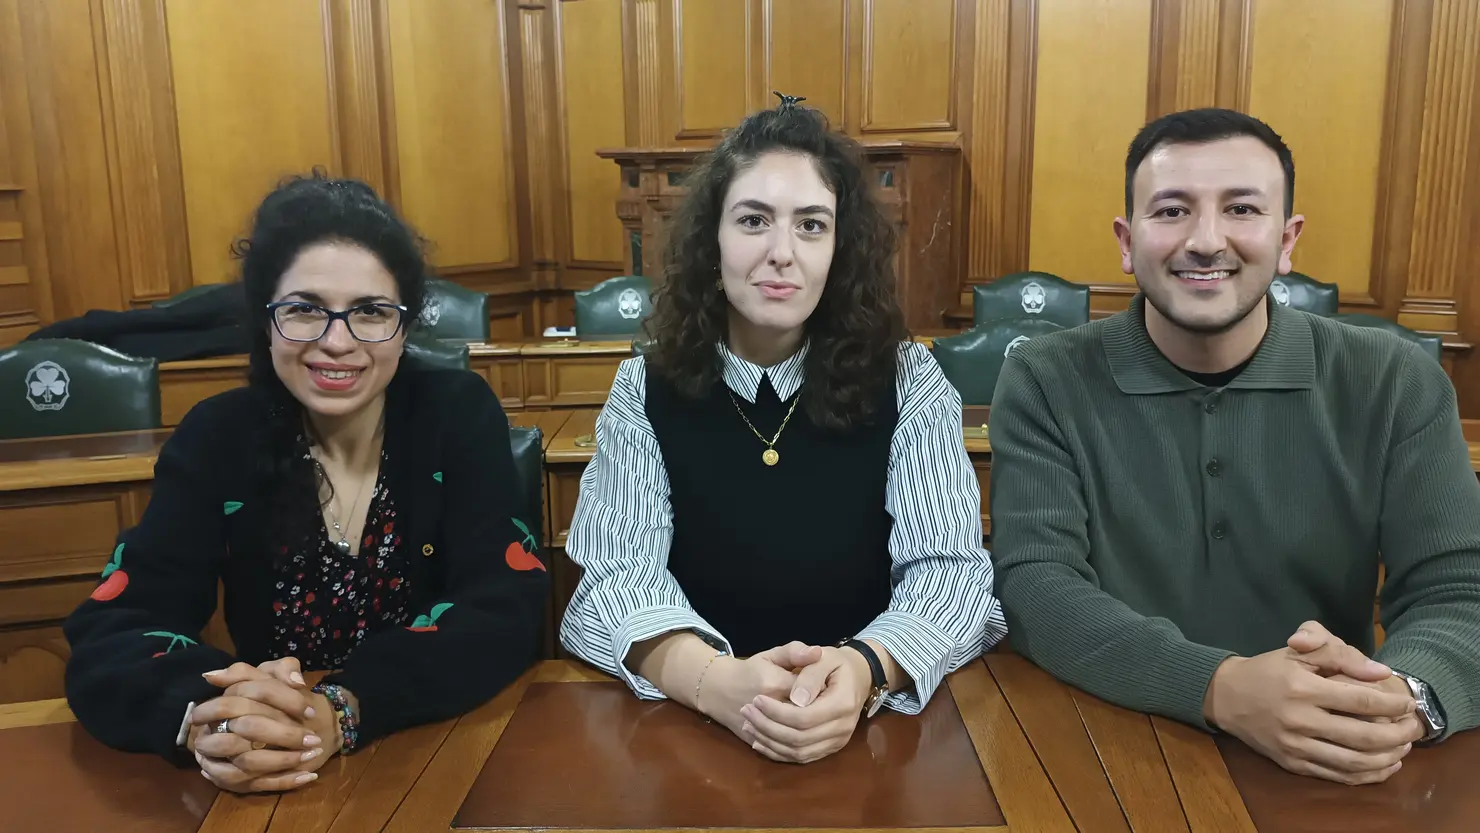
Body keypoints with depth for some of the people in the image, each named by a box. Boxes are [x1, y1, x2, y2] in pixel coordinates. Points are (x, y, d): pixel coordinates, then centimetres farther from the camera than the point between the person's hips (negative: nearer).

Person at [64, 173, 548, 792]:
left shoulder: (459, 414, -5)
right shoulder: (217, 437, -1)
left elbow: (507, 614, -14)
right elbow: (105, 640, -8)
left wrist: (339, 712, -28)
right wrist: (203, 718, -29)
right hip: (272, 788, 2)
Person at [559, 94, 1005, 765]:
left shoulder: (908, 383, -1)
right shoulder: (646, 390, 0)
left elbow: (950, 568, -7)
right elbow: (619, 575, -9)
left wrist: (864, 672, -28)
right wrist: (717, 682, -29)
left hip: (879, 722, 1)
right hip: (686, 726, 0)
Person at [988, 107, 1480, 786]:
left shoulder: (1396, 385, 1)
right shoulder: (1045, 384, -5)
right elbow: (1034, 586, -14)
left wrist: (1403, 696, -26)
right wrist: (1224, 689, -29)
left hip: (1334, 783, 3)